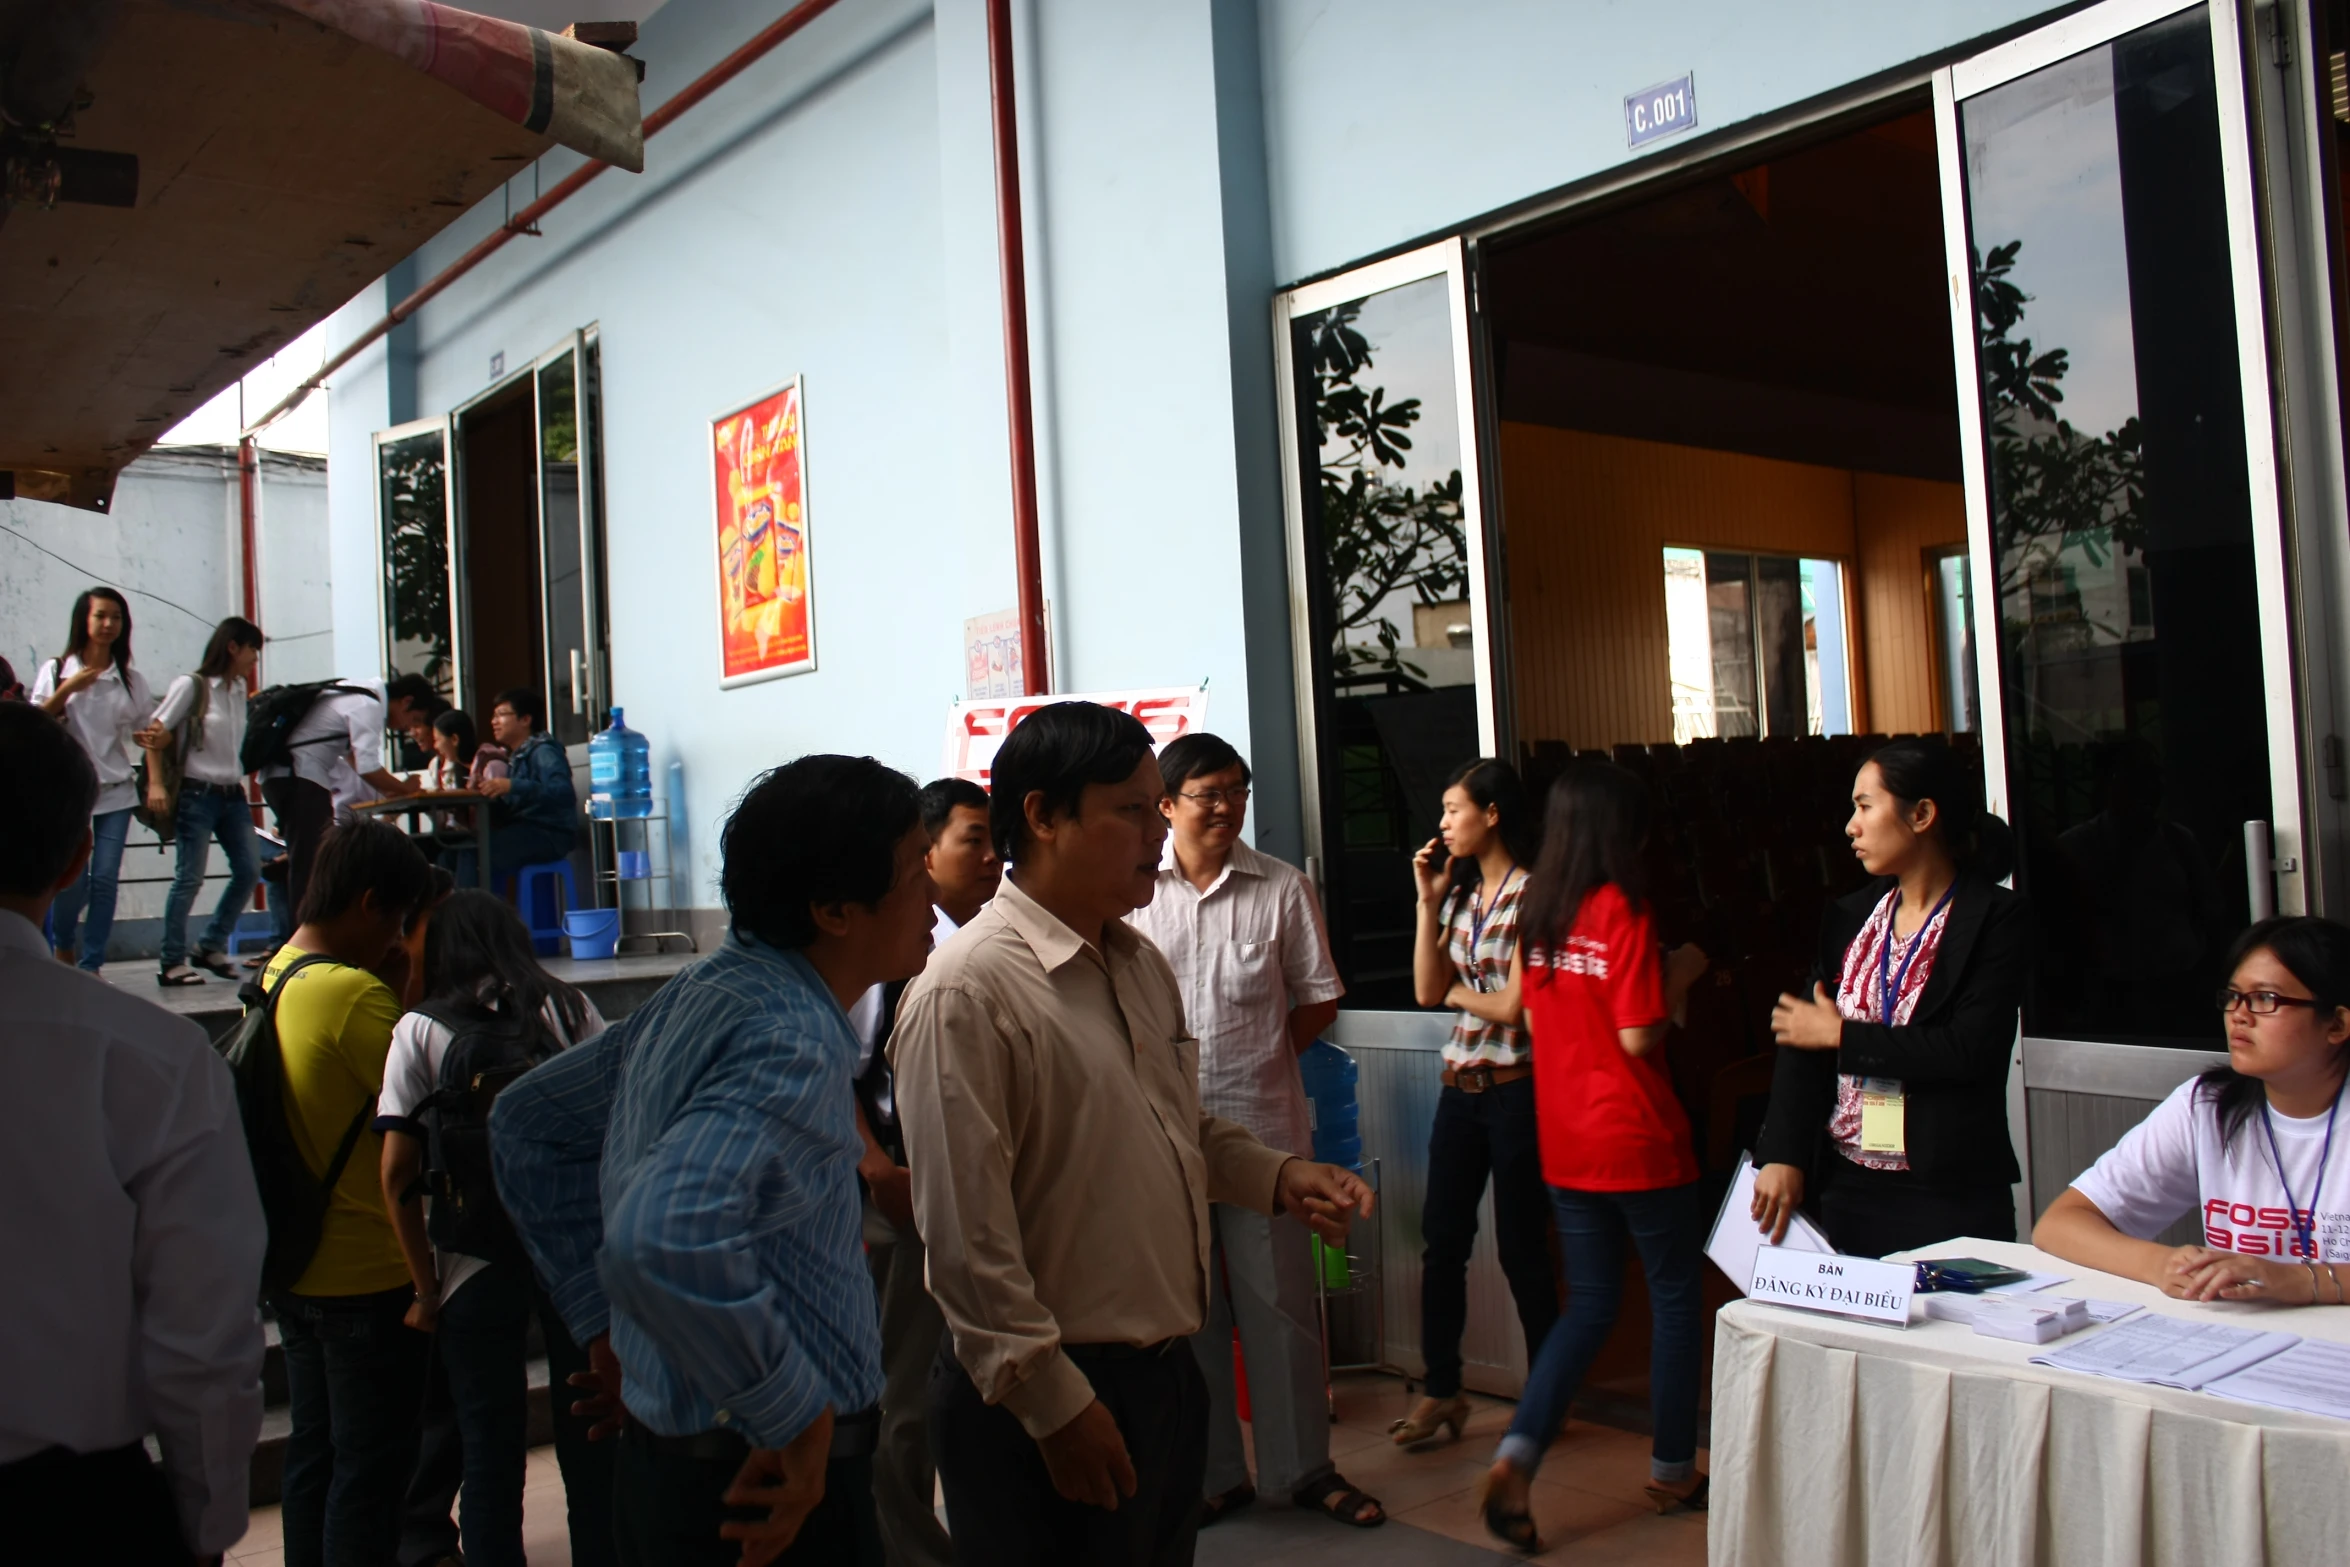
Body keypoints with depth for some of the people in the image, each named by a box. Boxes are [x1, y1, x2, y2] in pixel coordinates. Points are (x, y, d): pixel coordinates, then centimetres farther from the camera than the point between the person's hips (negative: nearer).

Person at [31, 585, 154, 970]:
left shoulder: (131, 679, 9)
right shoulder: (57, 671, 4)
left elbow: (145, 733, 10)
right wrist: (67, 690, -14)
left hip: (117, 793, 2)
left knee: (105, 879, -2)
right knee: (73, 879, -6)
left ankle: (91, 965, 6)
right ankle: (64, 947, 22)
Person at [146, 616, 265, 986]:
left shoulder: (239, 689, 11)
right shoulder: (191, 686, -7)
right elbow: (156, 732, -11)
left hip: (233, 794, 7)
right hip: (198, 793, -7)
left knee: (249, 871, 6)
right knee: (190, 878, -5)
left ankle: (212, 946, 19)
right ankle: (172, 963, 3)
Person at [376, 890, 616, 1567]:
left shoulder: (419, 1029, 0)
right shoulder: (571, 1010, 4)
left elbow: (397, 1174, -5)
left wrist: (426, 1288, 1)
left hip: (477, 1260, -1)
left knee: (490, 1452, 10)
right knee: (589, 1435, 13)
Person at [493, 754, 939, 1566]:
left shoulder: (702, 994, 4)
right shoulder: (793, 1042, -24)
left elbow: (528, 1120, 16)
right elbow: (666, 1240, -39)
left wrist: (604, 1323, 16)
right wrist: (796, 1416, -26)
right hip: (772, 1496, -9)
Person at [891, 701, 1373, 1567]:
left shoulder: (1140, 963, 8)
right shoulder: (968, 992, -19)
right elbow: (965, 1230, -21)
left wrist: (1279, 1177, 3)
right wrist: (1054, 1403, -18)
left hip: (1168, 1370, 8)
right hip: (1048, 1400, -8)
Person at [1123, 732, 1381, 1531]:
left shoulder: (1283, 888, 0)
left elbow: (1318, 999, 7)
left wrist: (1256, 1058, -2)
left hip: (1263, 1121, 0)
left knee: (1280, 1299, 8)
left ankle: (1303, 1467, 23)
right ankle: (1213, 1473, 25)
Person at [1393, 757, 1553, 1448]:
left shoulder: (1530, 894, -13)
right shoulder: (1462, 893, 11)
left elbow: (1513, 1006, -17)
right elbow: (1427, 990, 6)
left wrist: (1457, 990, 0)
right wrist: (1429, 902, 2)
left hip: (1516, 1088, -7)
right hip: (1460, 1085, 7)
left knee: (1521, 1247, 4)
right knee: (1441, 1241, 9)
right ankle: (1440, 1391, 21)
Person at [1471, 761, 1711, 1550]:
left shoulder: (1536, 909, 4)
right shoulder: (1624, 908, -15)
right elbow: (1639, 1036, -17)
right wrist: (1681, 974, -3)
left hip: (1564, 1142, 6)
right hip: (1636, 1138, -6)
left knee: (1590, 1303, 14)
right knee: (1676, 1297, 13)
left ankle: (1515, 1458, -1)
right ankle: (1672, 1470, 25)